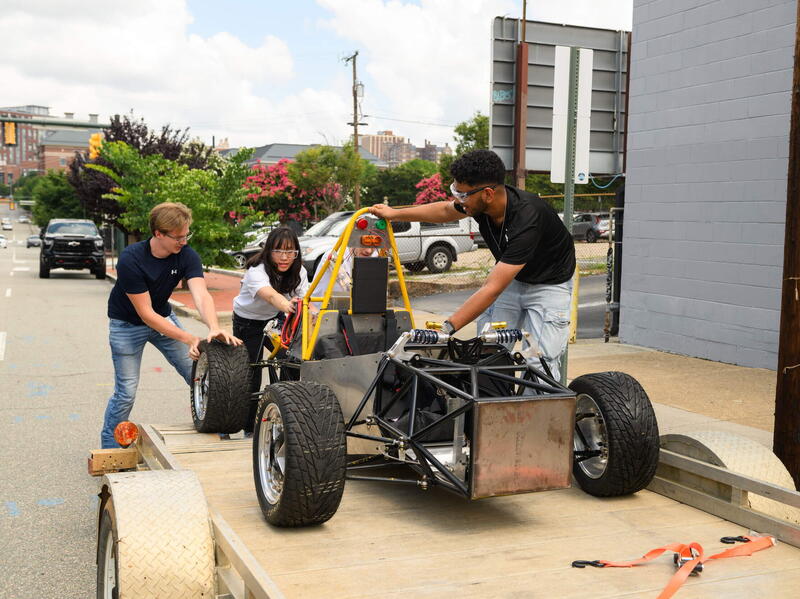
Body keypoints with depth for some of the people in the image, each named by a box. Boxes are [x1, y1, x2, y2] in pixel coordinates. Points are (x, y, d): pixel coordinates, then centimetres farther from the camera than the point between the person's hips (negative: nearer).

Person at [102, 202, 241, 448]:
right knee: (126, 392, -5)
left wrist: (214, 328, -52)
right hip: (127, 324, -4)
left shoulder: (186, 256, -18)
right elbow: (146, 313, -29)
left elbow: (201, 294, -32)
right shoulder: (130, 260, -30)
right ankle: (109, 447, 16)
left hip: (163, 316, 4)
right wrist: (189, 339, -36)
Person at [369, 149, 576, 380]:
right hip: (511, 278, 7)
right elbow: (445, 211, 10)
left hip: (549, 284, -7)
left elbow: (492, 289, -40)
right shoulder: (481, 204, -16)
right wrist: (395, 213, 14)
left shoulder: (526, 220, -38)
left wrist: (446, 329, -41)